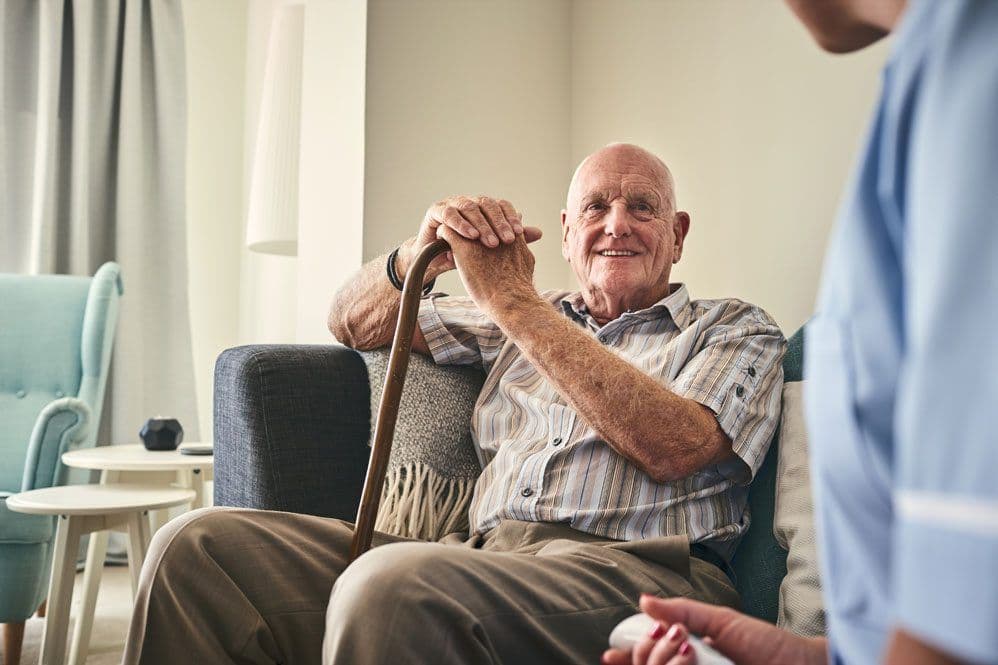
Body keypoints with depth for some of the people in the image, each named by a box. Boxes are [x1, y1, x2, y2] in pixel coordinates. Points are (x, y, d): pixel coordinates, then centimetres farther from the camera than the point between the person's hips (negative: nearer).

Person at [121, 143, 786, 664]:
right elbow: (355, 324, 28)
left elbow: (669, 448, -7)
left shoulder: (736, 329, 15)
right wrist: (418, 256, 4)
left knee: (394, 584, -37)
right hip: (485, 552, 5)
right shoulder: (523, 321, 27)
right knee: (199, 544, -15)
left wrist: (514, 302, -6)